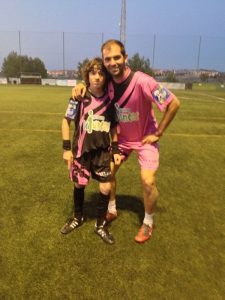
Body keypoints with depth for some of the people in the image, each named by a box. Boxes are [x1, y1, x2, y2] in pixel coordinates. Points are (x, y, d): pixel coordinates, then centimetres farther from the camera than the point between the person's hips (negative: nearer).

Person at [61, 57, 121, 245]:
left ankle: (100, 225, 21)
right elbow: (66, 121, -4)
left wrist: (116, 150, 4)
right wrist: (67, 148, -8)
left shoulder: (110, 99, -4)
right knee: (79, 185, 15)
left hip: (103, 151, 1)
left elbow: (113, 127, 6)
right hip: (81, 150, -1)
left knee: (106, 188, -2)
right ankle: (78, 217, 41)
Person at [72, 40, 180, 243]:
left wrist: (158, 133, -18)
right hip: (121, 137, 5)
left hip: (145, 137, -5)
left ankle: (148, 223, 15)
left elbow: (174, 103, -24)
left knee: (148, 181, -11)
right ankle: (112, 210, 32)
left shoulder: (142, 81, -31)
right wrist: (82, 86, -14)